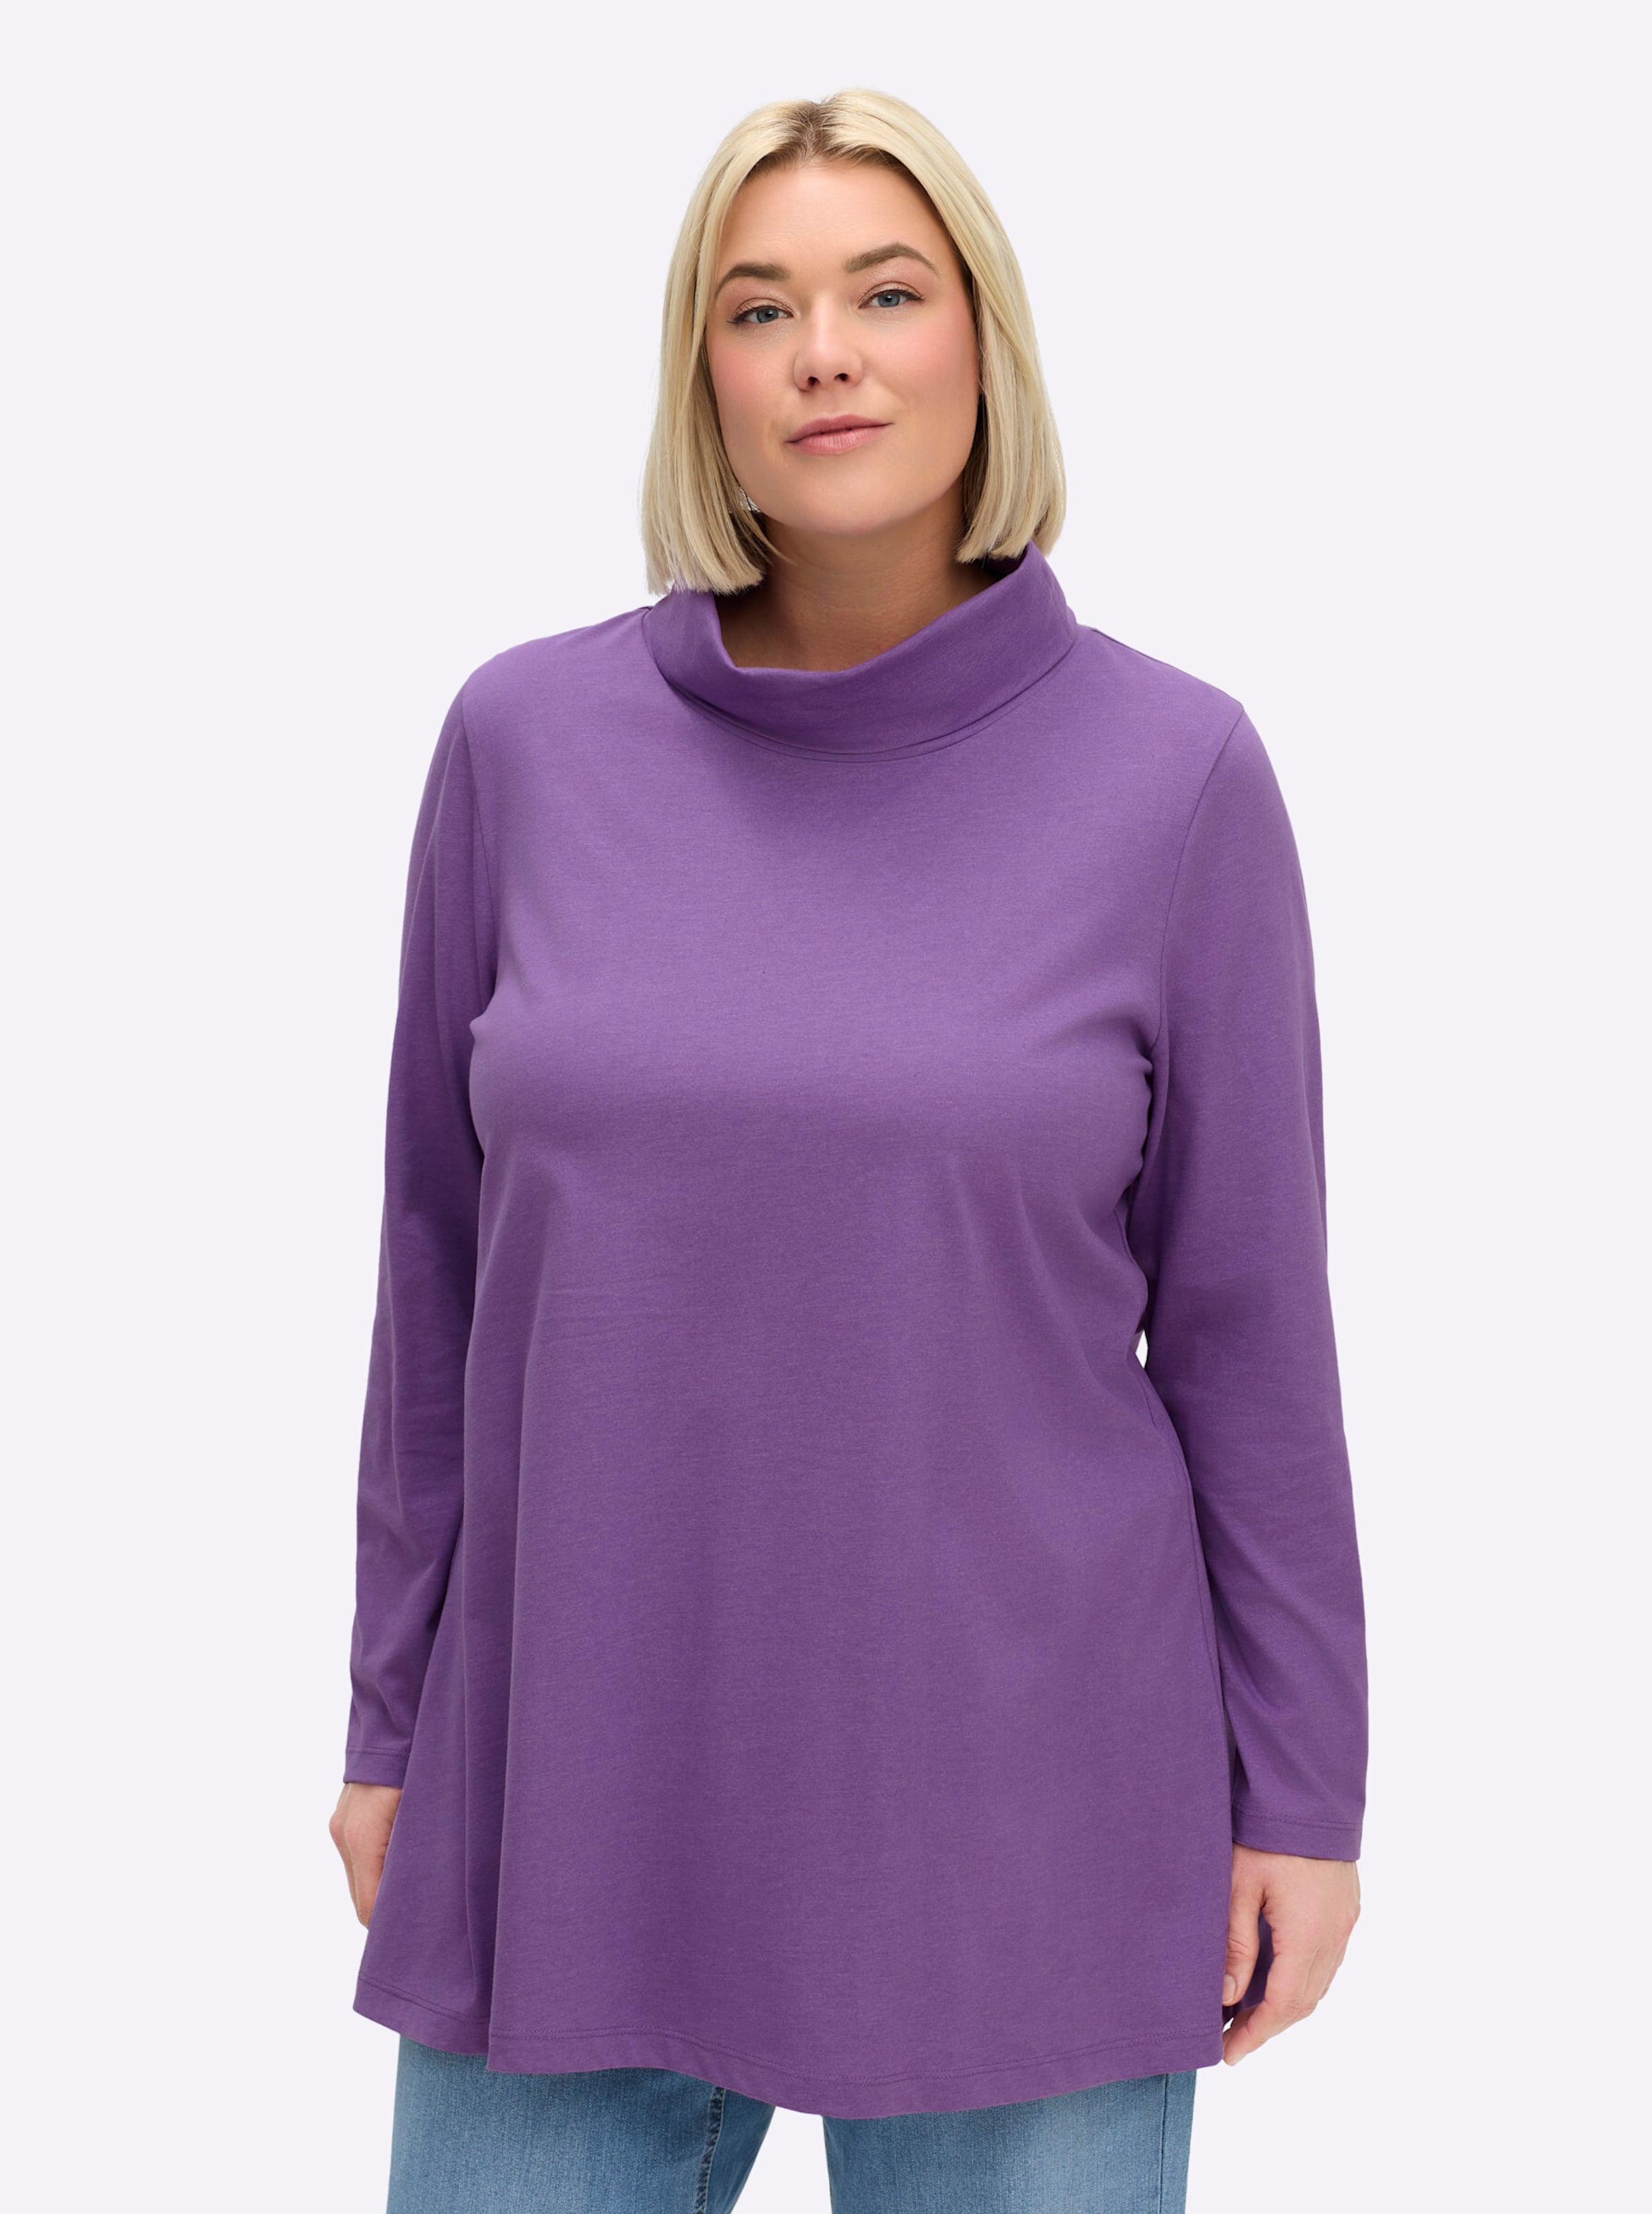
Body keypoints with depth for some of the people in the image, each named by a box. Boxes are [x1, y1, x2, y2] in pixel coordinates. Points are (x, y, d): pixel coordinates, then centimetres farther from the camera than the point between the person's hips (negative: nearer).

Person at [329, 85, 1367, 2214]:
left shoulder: (1172, 770, -7)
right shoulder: (526, 739, -2)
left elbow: (1243, 1309, -2)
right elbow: (443, 1257, 5)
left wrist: (1300, 1791, 0)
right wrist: (394, 1723, 7)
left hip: (1017, 1800, -1)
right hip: (580, 1796, 2)